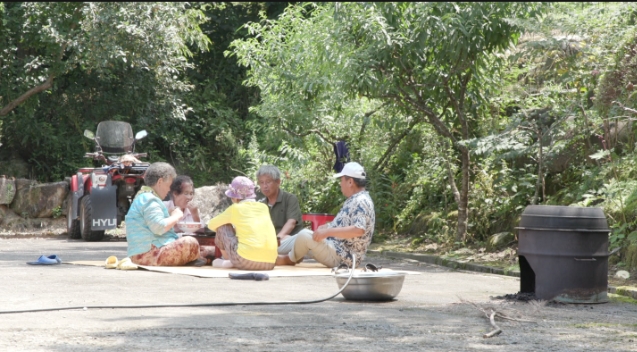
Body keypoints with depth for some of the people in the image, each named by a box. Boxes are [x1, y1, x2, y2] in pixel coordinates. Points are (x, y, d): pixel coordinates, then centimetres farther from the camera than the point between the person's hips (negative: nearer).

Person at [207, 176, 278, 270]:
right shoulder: (264, 207, 17)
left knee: (222, 226, 16)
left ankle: (228, 261, 22)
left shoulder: (235, 208, 6)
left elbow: (211, 225, 21)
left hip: (246, 262, -4)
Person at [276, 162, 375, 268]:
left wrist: (327, 232, -29)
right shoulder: (354, 200, 14)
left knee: (303, 237, -19)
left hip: (342, 257, -11)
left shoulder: (361, 202, -18)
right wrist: (325, 227, 10)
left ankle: (289, 259, 6)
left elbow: (359, 230, -31)